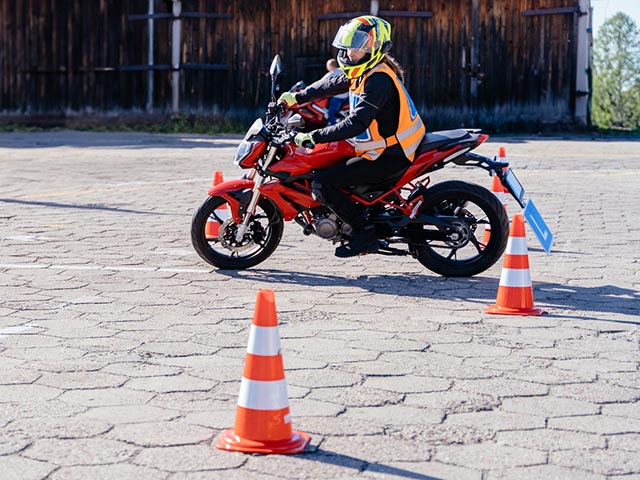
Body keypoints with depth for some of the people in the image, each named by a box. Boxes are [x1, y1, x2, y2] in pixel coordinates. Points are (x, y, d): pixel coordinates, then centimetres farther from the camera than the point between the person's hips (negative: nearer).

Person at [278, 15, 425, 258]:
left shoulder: (378, 80, -22)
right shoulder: (366, 73, 8)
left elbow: (356, 124, -31)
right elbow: (331, 84, 24)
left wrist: (314, 137, -30)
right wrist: (297, 97, 21)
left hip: (387, 155, -10)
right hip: (380, 146, 10)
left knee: (322, 184, -16)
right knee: (325, 164, 24)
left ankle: (364, 231, -7)